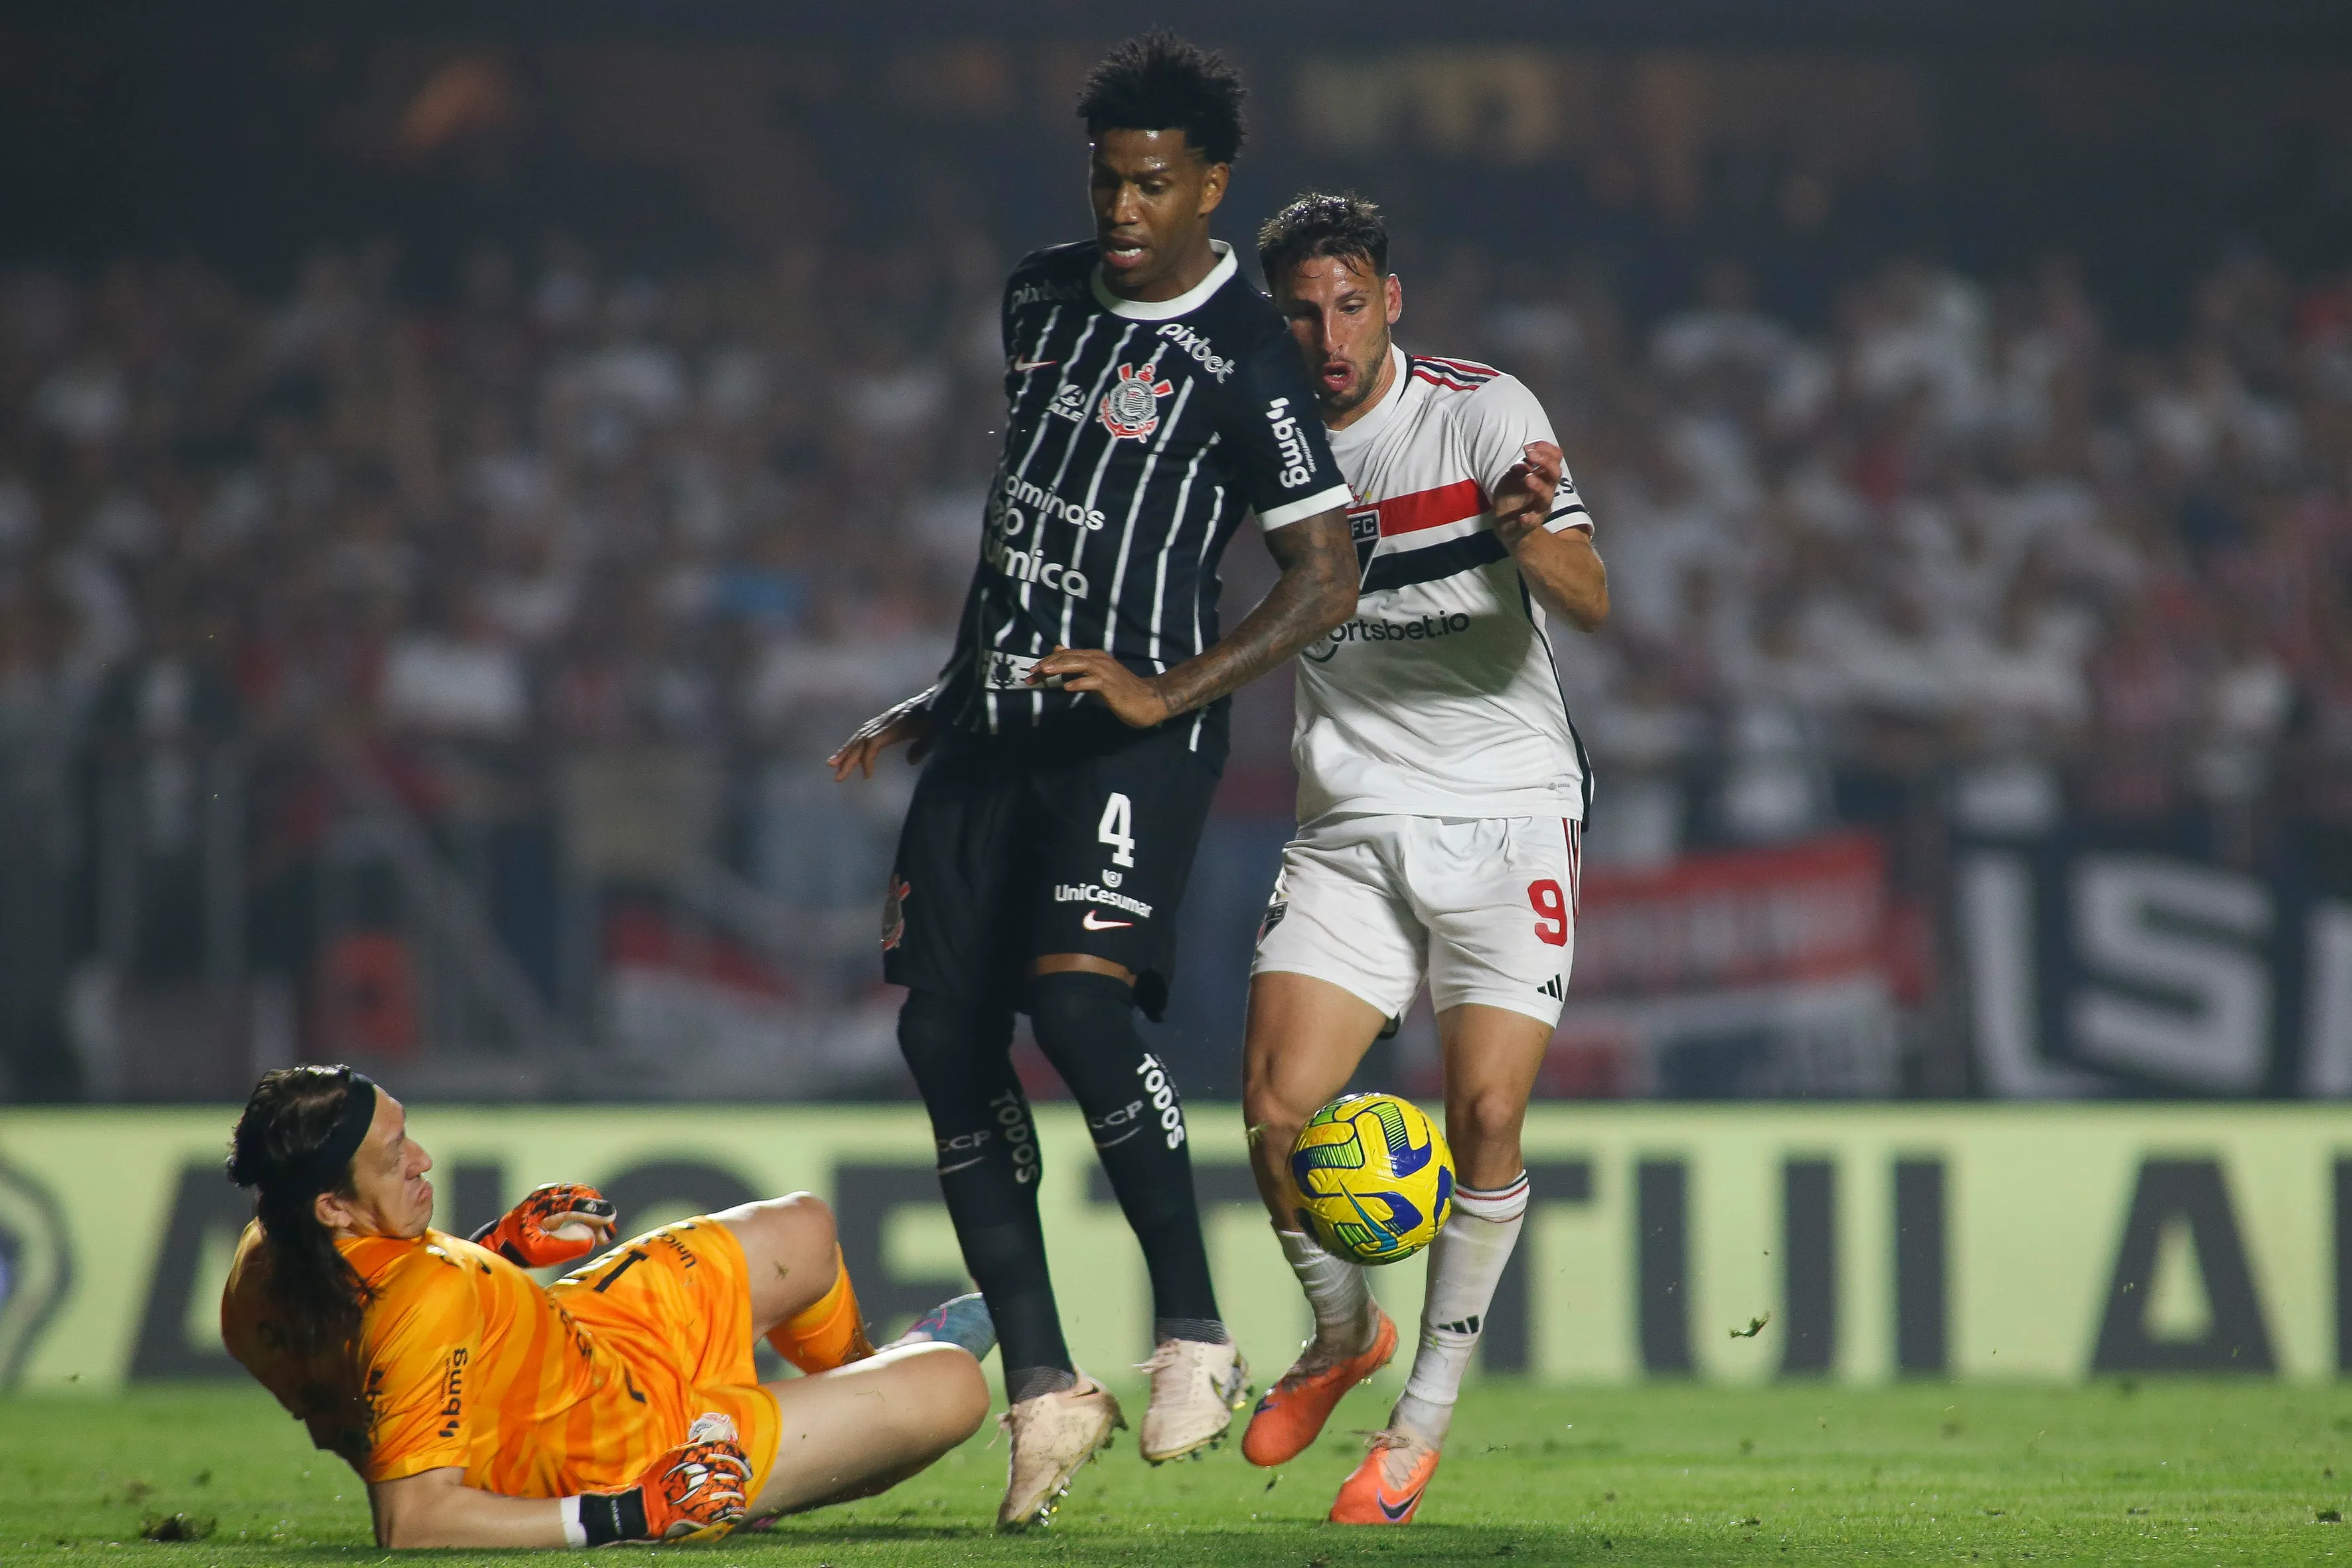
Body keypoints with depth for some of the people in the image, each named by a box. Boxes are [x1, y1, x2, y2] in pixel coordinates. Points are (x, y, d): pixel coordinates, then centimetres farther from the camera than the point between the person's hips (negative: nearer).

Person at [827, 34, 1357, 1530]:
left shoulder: (1245, 354, -8)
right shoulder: (1044, 295, 13)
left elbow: (1328, 576, -10)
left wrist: (1169, 693, -19)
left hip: (1136, 732, -8)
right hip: (998, 717, 8)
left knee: (1079, 994, -25)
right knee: (946, 1033, 0)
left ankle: (1196, 1331, -14)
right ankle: (1045, 1386, 5)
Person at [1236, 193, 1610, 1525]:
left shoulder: (1482, 413, -9)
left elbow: (1591, 604, -18)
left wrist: (1531, 532, -39)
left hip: (1508, 809, -3)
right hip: (1354, 827, 3)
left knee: (1486, 1114, -13)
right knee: (1276, 1106, -10)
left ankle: (1430, 1411, 5)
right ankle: (1346, 1332, 19)